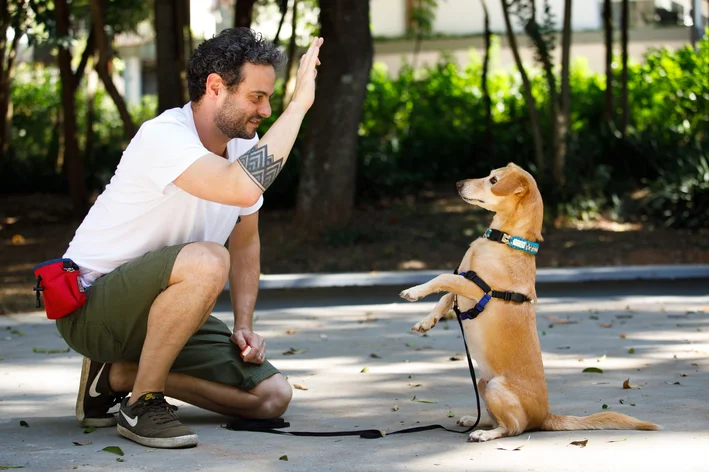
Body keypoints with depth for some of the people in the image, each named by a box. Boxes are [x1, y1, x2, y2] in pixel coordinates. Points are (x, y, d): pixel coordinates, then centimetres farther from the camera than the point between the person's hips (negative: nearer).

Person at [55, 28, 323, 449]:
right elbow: (243, 190, -42)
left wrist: (244, 326, 4)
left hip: (160, 309, 9)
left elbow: (245, 241, 15)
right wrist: (299, 104, -35)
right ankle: (141, 403, -19)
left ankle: (121, 374, 7)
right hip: (90, 304, -9)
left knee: (273, 397, -3)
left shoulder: (245, 144, 2)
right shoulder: (164, 137, -24)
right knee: (206, 260, -37)